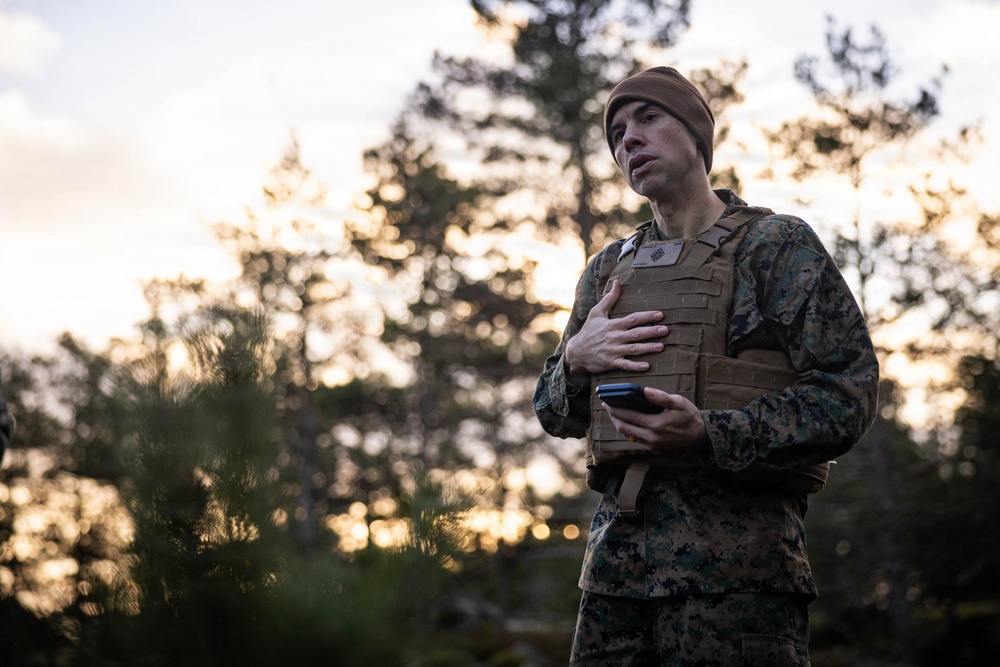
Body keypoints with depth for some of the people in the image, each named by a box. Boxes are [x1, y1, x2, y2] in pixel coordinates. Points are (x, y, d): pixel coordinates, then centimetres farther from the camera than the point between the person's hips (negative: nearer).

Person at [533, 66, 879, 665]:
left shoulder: (777, 244, 3)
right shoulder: (608, 270, 20)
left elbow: (849, 395, -7)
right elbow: (556, 415, 24)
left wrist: (710, 435, -21)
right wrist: (575, 359, 0)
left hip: (736, 558, -5)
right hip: (617, 551, 5)